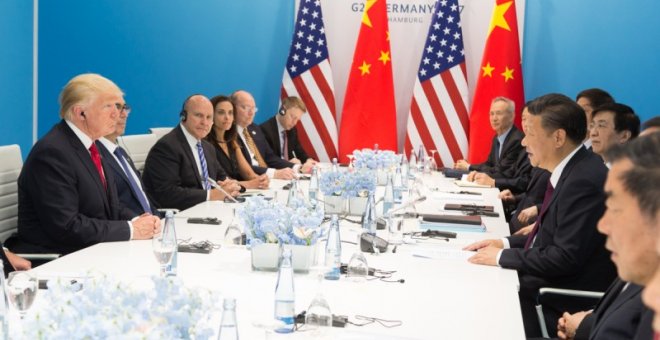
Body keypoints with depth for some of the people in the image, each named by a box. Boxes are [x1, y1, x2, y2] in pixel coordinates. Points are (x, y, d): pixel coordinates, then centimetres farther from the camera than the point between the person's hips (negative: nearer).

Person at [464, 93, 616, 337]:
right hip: (549, 285, 8)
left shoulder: (585, 181, -23)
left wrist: (502, 257, -15)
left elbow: (565, 257, -24)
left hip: (561, 305, -8)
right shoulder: (570, 171, 7)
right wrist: (506, 243, 5)